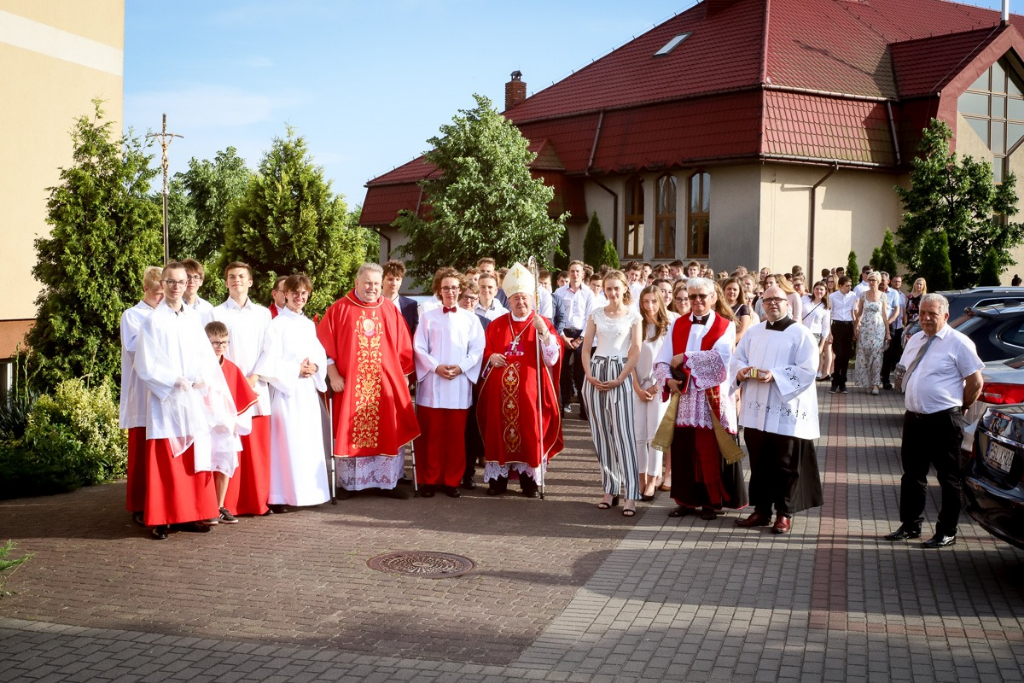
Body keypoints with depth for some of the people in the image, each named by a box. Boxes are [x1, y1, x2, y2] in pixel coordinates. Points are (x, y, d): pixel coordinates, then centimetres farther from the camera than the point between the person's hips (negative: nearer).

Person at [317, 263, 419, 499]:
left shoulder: (391, 311, 8)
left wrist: (403, 375, 6)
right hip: (350, 384, -2)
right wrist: (333, 375, -8)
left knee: (389, 434, 3)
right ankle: (347, 483, 14)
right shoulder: (339, 309, 1)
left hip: (386, 384, 2)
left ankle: (388, 482, 13)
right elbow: (325, 344, -2)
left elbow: (403, 347, 11)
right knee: (350, 433, 3)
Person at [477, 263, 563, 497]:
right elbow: (485, 352, 14)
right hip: (500, 390, 2)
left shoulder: (543, 324, 3)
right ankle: (498, 478, 11)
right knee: (499, 431, 2)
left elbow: (552, 358, -8)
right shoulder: (496, 325, 11)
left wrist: (543, 332, -22)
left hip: (529, 390, -2)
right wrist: (491, 358, -8)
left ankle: (529, 478, 11)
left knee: (529, 432, 0)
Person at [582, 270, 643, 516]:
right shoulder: (596, 314, 9)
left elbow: (635, 353, -3)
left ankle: (630, 494, -11)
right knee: (602, 434, 5)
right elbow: (586, 347, 8)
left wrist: (619, 380, -11)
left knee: (623, 434, -10)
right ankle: (610, 489, 13)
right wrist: (589, 375, -6)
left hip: (619, 375, -3)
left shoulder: (633, 316, 1)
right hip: (596, 373, 3)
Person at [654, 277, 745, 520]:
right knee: (684, 451, 5)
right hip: (684, 398, 3)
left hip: (712, 400, -3)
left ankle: (712, 501, 12)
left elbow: (720, 357, -19)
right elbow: (661, 360, 4)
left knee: (711, 452, 0)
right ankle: (687, 500, 17)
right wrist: (668, 379, -16)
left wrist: (685, 358, -15)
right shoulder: (678, 325, 10)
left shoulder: (725, 326, 0)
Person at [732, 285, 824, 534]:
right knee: (758, 462, 10)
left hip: (786, 412, -5)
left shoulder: (801, 334, -4)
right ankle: (761, 510, 20)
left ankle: (785, 513, 11)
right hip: (756, 411, 5)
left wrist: (775, 376, -22)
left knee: (785, 465, 1)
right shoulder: (754, 333, 13)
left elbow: (808, 369, -12)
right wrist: (740, 372, -11)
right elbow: (737, 359, 13)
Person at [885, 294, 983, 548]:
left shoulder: (959, 343, -9)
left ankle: (946, 532, 13)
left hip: (944, 421, -7)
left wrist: (960, 408, -2)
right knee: (912, 475, 14)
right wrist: (901, 376, 4)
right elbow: (904, 373, 25)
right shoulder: (915, 340, 13)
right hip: (914, 417, 7)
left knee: (948, 478, 4)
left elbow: (976, 383, -9)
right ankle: (910, 526, 25)